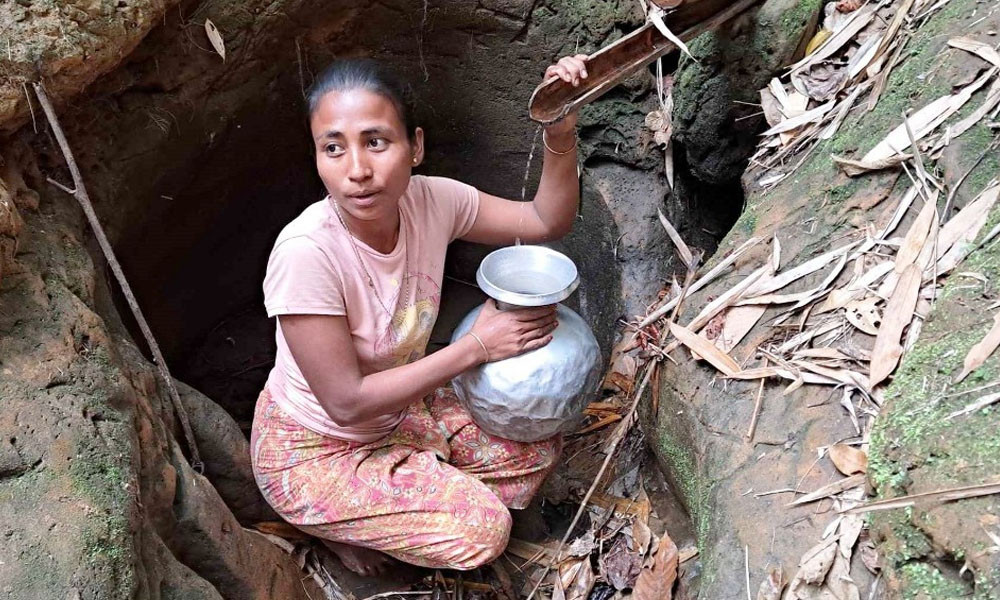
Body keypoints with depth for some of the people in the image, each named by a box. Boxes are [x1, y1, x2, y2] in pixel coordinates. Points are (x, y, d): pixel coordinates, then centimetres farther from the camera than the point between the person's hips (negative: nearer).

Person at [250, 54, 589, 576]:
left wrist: (560, 133, -23)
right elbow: (346, 401, -28)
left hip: (398, 410, 7)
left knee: (538, 449, 2)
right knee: (482, 529, -17)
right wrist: (476, 347, -26)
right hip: (313, 450, -6)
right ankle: (335, 527, 9)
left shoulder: (428, 201, -17)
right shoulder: (306, 253, -34)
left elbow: (546, 222, -4)